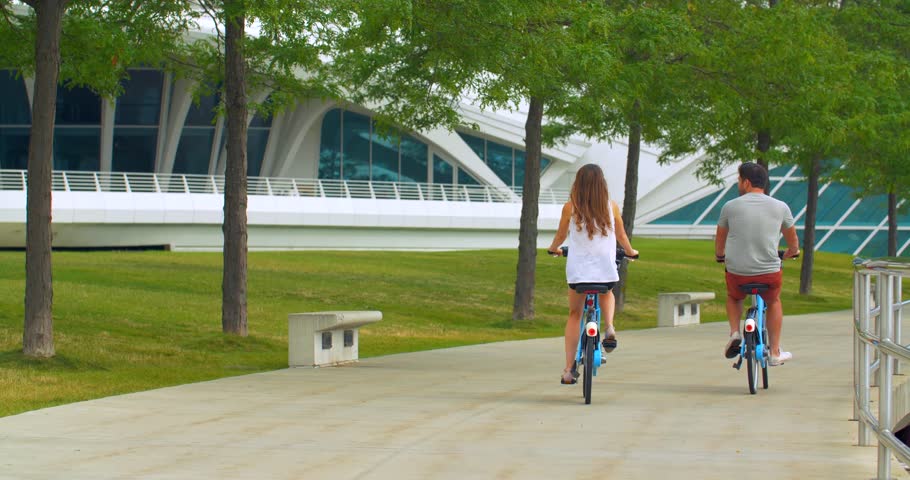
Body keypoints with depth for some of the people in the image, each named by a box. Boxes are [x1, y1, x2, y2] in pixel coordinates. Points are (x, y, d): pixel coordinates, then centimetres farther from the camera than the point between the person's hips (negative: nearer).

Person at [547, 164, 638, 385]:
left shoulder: (570, 207, -5)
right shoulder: (611, 207, -2)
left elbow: (560, 235, 9)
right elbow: (621, 237, 10)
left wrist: (553, 248, 31)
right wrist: (631, 252, 31)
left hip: (577, 269, -1)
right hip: (606, 270, 1)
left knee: (575, 314, 15)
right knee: (606, 294, 34)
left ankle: (569, 370, 8)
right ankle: (609, 328, 6)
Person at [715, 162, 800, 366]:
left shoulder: (730, 206, 0)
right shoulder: (780, 207, 3)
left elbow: (719, 241, 15)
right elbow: (793, 241, 18)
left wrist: (720, 255, 37)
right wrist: (792, 252, 42)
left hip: (737, 272, 0)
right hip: (769, 273, 0)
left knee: (733, 297, 33)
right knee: (773, 302, 30)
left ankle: (735, 333, 11)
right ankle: (775, 352, 28)